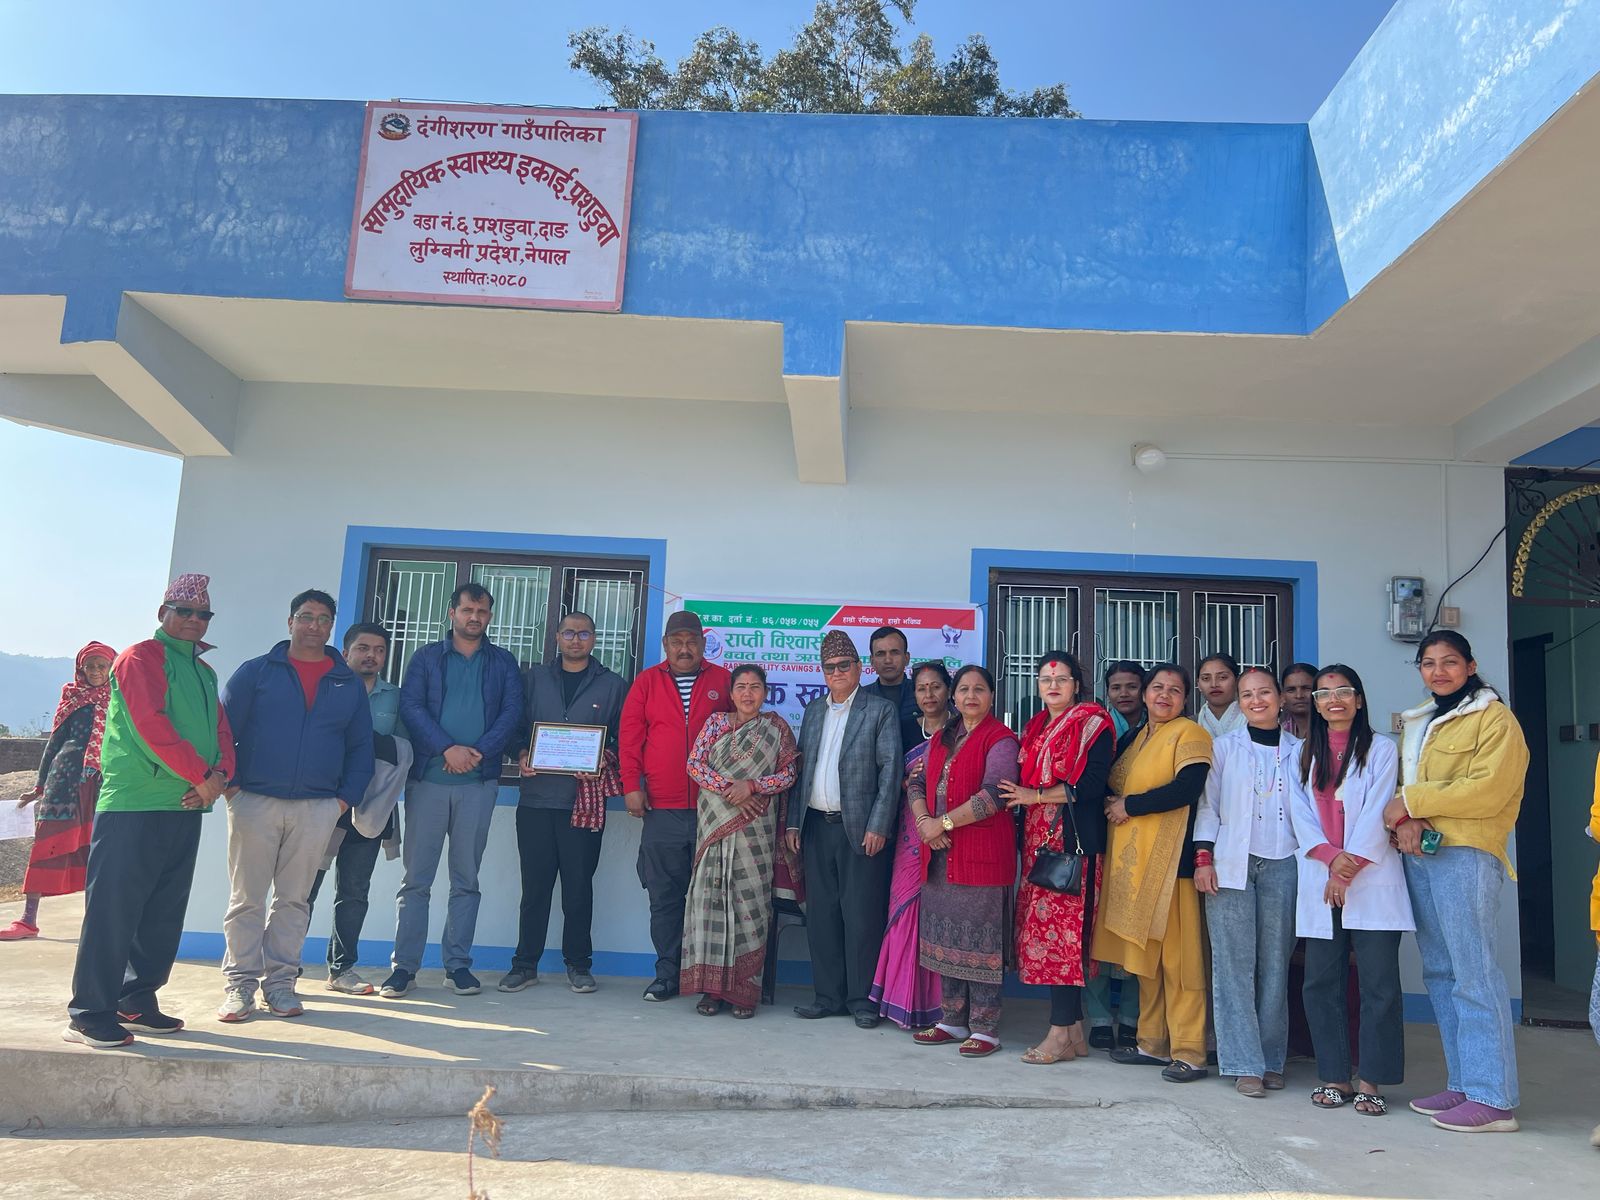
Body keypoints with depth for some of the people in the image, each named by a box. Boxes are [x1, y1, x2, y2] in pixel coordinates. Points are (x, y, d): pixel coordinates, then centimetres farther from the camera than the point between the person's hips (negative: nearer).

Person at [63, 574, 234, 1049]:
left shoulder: (204, 671, 20)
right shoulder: (141, 657, -4)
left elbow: (222, 729, 14)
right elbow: (151, 724, -16)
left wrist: (220, 773, -7)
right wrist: (201, 774, -16)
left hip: (186, 809, 8)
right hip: (134, 806, -8)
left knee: (164, 913, 10)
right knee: (114, 908, -5)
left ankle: (138, 1002, 19)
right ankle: (89, 1014, 1)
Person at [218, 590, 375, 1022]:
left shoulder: (348, 684, 11)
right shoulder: (256, 672, 5)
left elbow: (361, 747, 11)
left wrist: (346, 797, 1)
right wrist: (229, 784, -7)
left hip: (317, 808, 2)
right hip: (255, 802, -2)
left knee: (294, 900, 7)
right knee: (246, 898, 2)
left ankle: (280, 982, 15)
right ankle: (240, 983, 11)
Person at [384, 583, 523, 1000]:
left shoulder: (503, 662, 12)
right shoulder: (427, 657, 9)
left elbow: (512, 712, 1)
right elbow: (410, 706, -3)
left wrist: (479, 752, -13)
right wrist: (447, 748, -15)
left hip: (479, 781, 1)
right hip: (428, 778, -1)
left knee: (466, 879, 5)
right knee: (416, 876, 0)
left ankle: (458, 965, 11)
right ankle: (404, 966, 6)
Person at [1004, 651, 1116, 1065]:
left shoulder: (1093, 725, -3)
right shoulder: (1036, 728, 19)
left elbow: (1090, 785, -12)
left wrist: (1036, 795, -10)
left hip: (1073, 840, -7)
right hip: (1038, 840, 7)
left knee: (1061, 930, -9)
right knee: (1044, 929, 4)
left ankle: (1061, 1033, -3)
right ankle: (1074, 1030, 12)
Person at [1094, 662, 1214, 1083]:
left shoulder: (1189, 734, -3)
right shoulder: (1133, 738, 18)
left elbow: (1187, 788, -17)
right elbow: (1111, 789, 21)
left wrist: (1129, 805, -10)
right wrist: (1110, 805, -1)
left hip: (1170, 856, -7)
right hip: (1132, 857, 7)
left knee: (1177, 953, -6)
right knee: (1145, 953, 10)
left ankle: (1189, 1051, 0)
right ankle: (1153, 1041, 19)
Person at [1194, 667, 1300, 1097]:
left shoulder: (1298, 751, 10)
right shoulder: (1224, 747, 9)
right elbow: (1208, 805, 6)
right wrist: (1203, 858, -2)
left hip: (1282, 865, 1)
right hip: (1230, 864, -1)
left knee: (1275, 964, 2)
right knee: (1234, 963, -4)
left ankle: (1272, 1061, 12)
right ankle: (1245, 1064, 0)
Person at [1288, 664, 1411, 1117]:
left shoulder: (1380, 749, 5)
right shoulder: (1304, 756, 16)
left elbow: (1376, 812, -5)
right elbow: (1300, 812, 6)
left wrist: (1349, 866, -12)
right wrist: (1329, 855, -11)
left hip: (1372, 880, -3)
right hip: (1318, 880, 3)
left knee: (1379, 981, -3)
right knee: (1322, 981, 3)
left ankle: (1371, 1081, 5)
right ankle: (1334, 1075, 12)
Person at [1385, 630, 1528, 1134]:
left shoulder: (1495, 719, -2)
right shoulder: (1416, 724, 21)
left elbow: (1488, 790, -14)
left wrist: (1412, 800, -11)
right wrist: (1406, 820, -5)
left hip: (1466, 855, -8)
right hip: (1418, 855, 8)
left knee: (1473, 973, -10)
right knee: (1439, 973, 9)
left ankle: (1492, 1098, -6)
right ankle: (1463, 1084, 17)